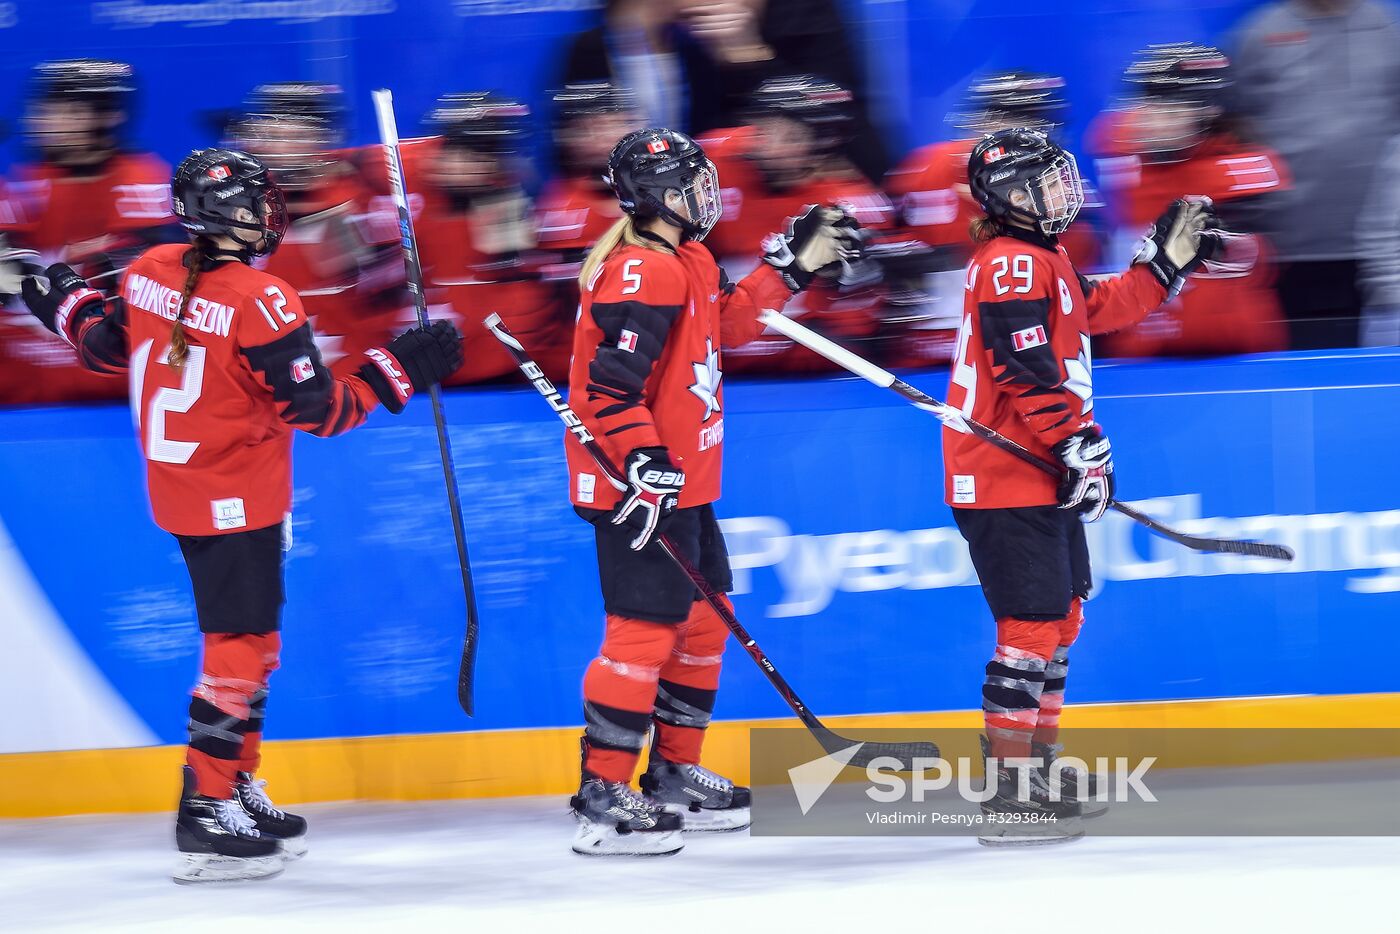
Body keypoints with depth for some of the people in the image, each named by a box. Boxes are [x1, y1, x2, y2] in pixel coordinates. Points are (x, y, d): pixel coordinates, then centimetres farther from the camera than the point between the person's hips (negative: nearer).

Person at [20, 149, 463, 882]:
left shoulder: (149, 273, -1)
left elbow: (106, 348, 14)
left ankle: (237, 789, 28)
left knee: (248, 640, 20)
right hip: (236, 503, -8)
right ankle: (206, 819, -6)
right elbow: (316, 409, -19)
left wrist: (69, 306, 33)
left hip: (176, 487, 8)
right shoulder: (260, 303, -22)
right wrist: (397, 371, -12)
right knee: (240, 646, -4)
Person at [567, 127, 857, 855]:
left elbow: (726, 322, 28)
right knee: (645, 631, -10)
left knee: (701, 619, 18)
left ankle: (675, 775, 29)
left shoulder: (685, 262, 11)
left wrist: (792, 264, 23)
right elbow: (609, 390, -26)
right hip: (640, 488, -11)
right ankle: (604, 798, -6)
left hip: (682, 483, 11)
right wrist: (645, 464, -30)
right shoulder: (641, 275, -21)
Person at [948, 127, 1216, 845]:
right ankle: (1008, 798, -14)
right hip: (1005, 482, -11)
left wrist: (1167, 262, 24)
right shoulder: (1011, 264, -16)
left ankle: (1039, 765, 31)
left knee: (1061, 617, 20)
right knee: (1033, 625, -13)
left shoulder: (1043, 260, 17)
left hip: (1038, 475, 11)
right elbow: (1028, 371, -23)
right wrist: (1078, 443, -23)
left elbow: (1100, 310, 28)